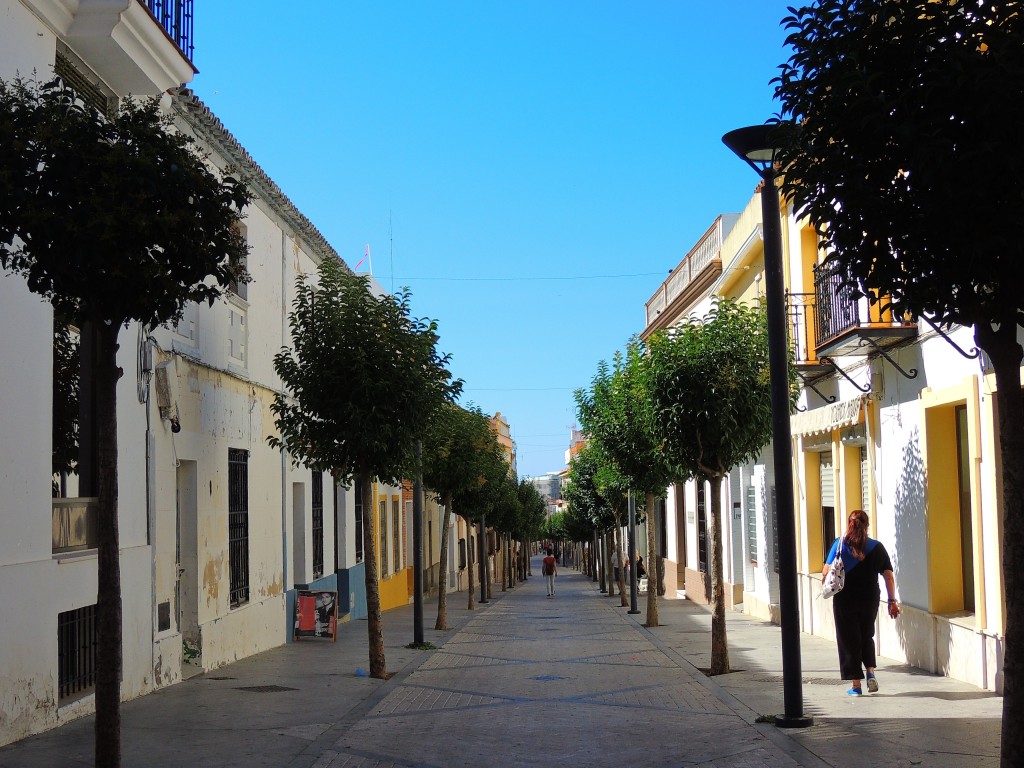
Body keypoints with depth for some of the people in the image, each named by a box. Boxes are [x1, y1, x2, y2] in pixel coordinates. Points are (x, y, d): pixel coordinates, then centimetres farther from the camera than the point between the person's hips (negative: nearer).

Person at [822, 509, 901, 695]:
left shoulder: (840, 544, -6)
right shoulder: (877, 547, 0)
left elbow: (826, 572, -12)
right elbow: (889, 576, -3)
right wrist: (892, 601, 1)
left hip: (845, 601, -2)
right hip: (870, 600, 2)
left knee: (849, 640, 7)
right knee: (867, 636, 23)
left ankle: (855, 684, 6)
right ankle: (870, 671, 4)